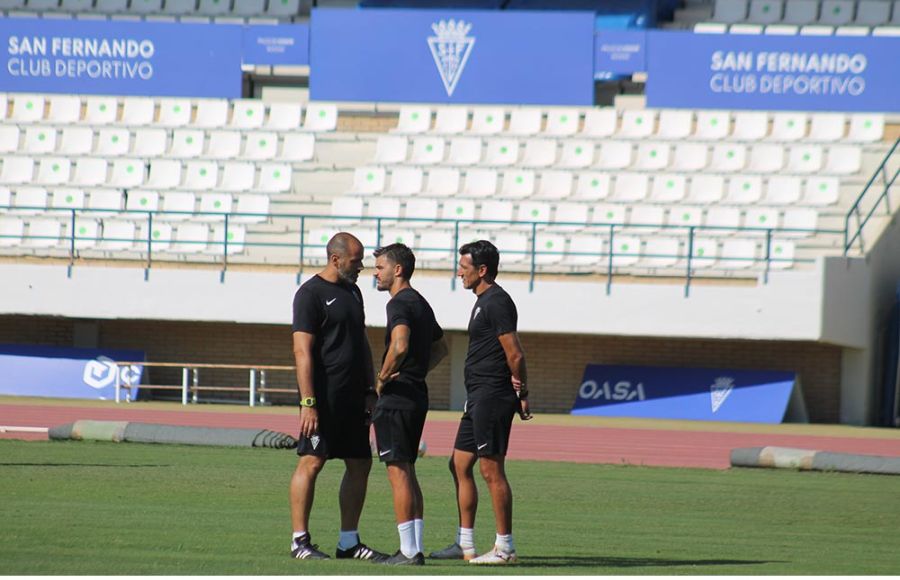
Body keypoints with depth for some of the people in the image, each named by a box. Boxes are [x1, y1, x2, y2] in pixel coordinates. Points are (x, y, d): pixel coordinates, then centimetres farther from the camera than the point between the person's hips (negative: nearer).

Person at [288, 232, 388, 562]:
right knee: (312, 462, -8)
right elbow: (302, 351, -14)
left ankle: (349, 542, 13)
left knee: (360, 465, 7)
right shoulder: (311, 293, -8)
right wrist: (308, 402, -19)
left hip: (352, 396, 9)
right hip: (324, 395, -9)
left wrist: (370, 391, 18)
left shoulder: (352, 292, 17)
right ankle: (300, 541, -4)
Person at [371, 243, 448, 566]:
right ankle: (415, 548, 14)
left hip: (397, 396, -10)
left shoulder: (399, 303, -14)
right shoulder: (421, 303, 17)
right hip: (417, 392, 10)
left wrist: (382, 378, -17)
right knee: (407, 472, 13)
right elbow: (440, 348, 30)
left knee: (398, 472, -7)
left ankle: (408, 551, -9)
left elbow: (400, 345, -32)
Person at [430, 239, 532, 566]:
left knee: (491, 470, -8)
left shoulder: (497, 303, -14)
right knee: (459, 465, 13)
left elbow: (515, 355, -17)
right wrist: (520, 393, 10)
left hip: (491, 397, -11)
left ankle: (505, 548, -4)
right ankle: (465, 544, 18)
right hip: (478, 398, 11)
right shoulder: (484, 302, 18)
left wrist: (520, 394, -8)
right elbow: (512, 354, 20)